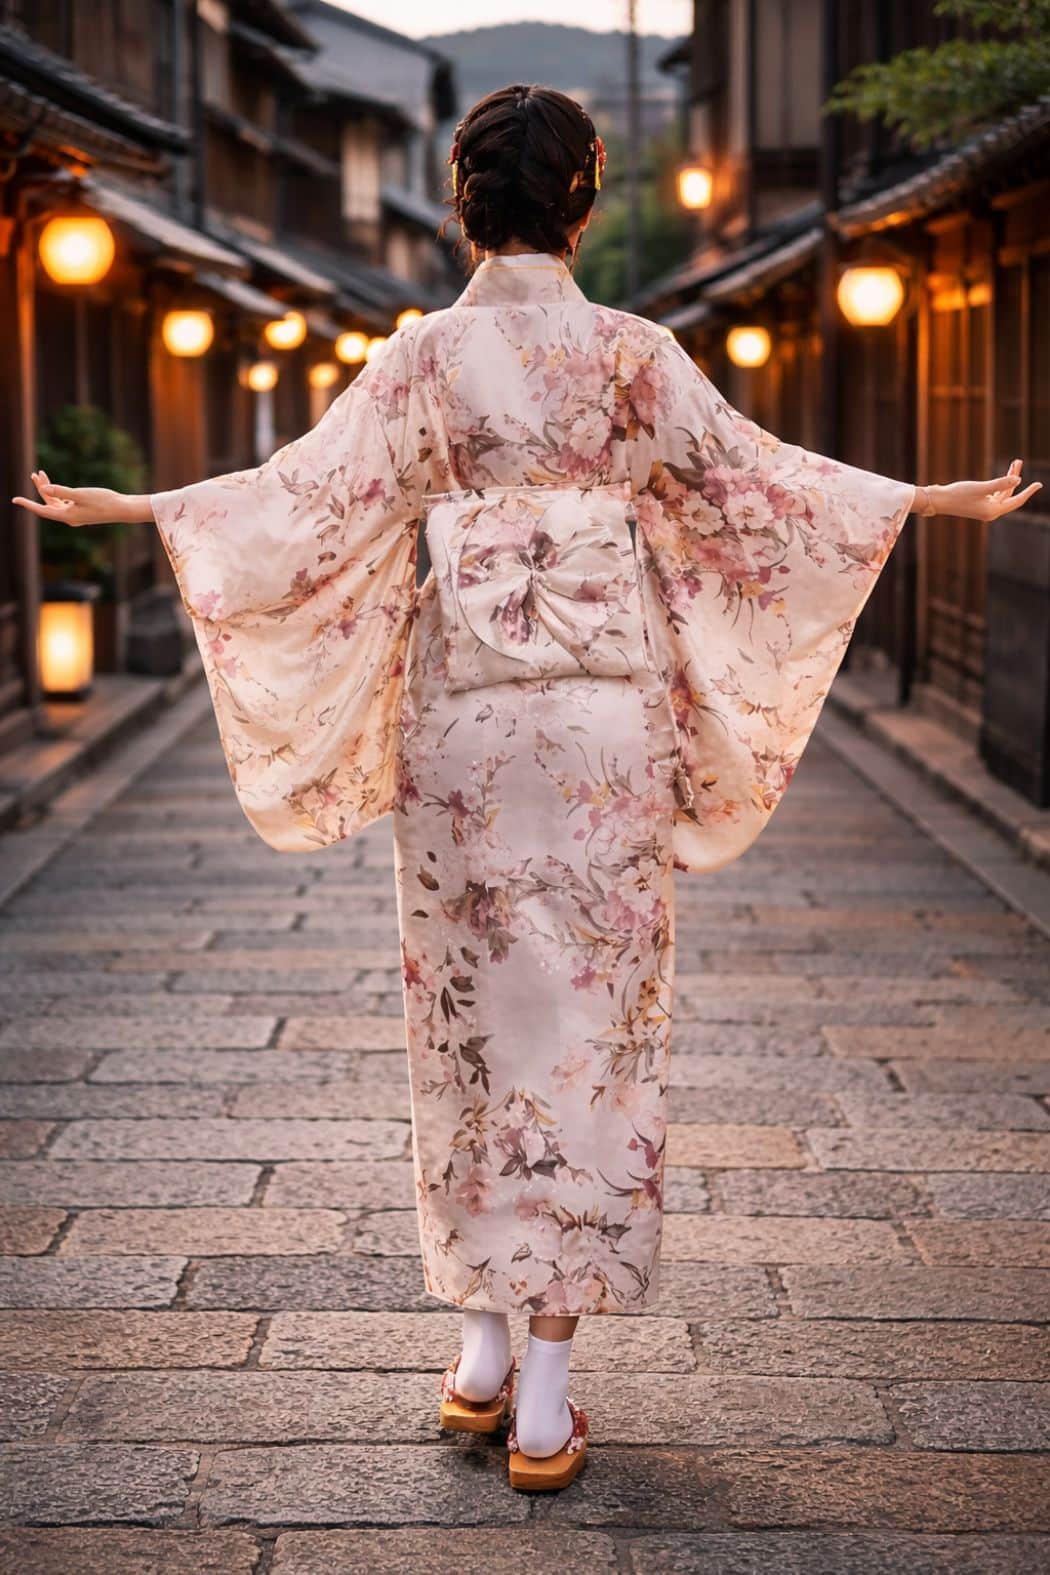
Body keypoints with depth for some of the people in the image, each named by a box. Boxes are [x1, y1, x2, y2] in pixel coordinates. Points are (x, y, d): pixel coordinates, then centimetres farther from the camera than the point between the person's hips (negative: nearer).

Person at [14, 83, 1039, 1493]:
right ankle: (545, 1402, 6)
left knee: (473, 1018, 13)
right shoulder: (631, 354, -2)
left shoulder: (426, 357, -1)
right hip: (606, 719, -1)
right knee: (588, 1024, 3)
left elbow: (310, 494, -1)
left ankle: (481, 1353, 21)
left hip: (464, 724, 1)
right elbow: (754, 479, 1)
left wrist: (125, 506, 10)